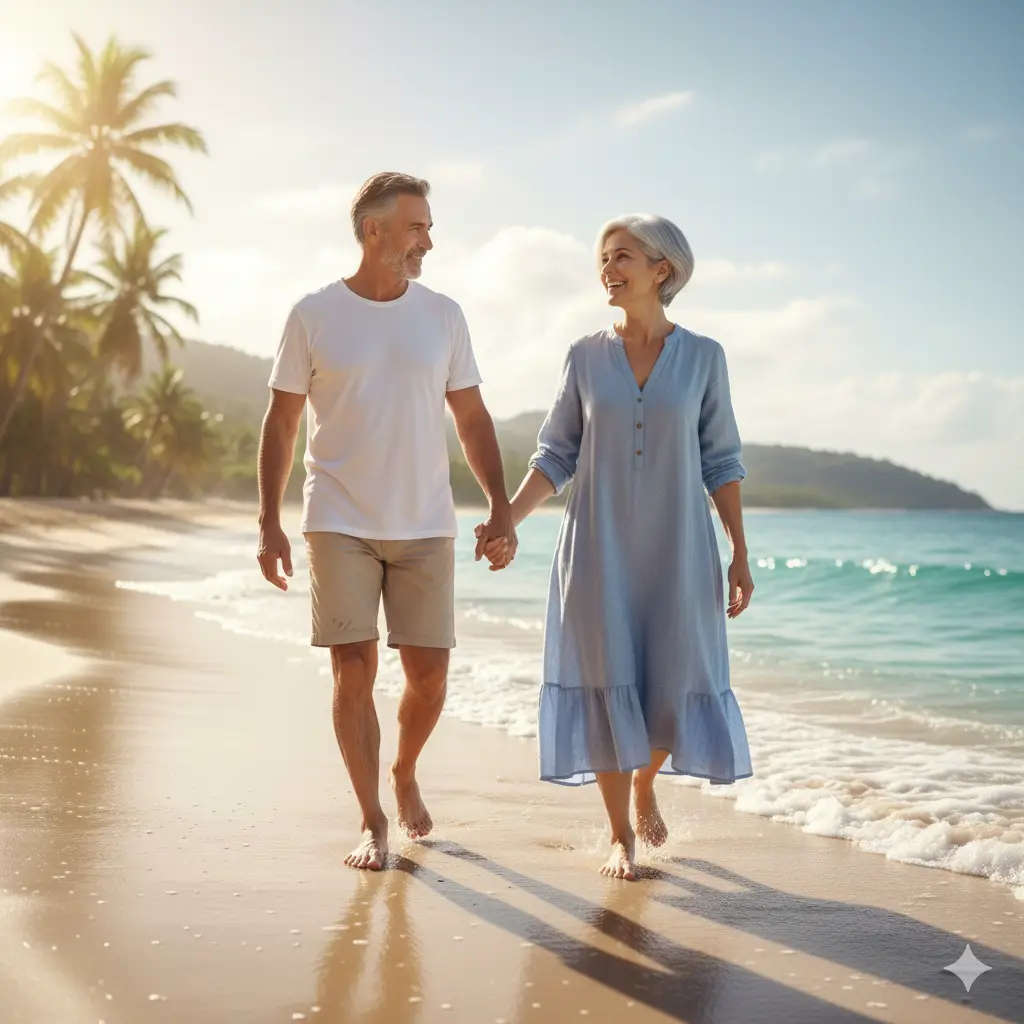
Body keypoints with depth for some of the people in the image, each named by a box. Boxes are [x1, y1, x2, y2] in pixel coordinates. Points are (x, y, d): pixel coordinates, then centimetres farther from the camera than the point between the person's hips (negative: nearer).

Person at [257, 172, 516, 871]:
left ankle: (405, 774, 32)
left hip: (425, 526, 2)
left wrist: (500, 506, 1)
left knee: (429, 674, 3)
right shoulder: (314, 316, -1)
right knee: (355, 671, -3)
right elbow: (281, 423, 2)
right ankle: (372, 821, 10)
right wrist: (269, 523, -4)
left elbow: (472, 419, 9)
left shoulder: (443, 315, 6)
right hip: (340, 524, -2)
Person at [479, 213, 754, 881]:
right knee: (607, 685, -2)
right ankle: (621, 837, 12)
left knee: (676, 687, 1)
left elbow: (721, 462, 3)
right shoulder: (586, 357, 4)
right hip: (599, 549, 0)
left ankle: (645, 783, 33)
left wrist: (740, 556, -1)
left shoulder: (703, 357, 2)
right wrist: (508, 520, -7)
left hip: (677, 549, 0)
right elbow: (556, 457, 5)